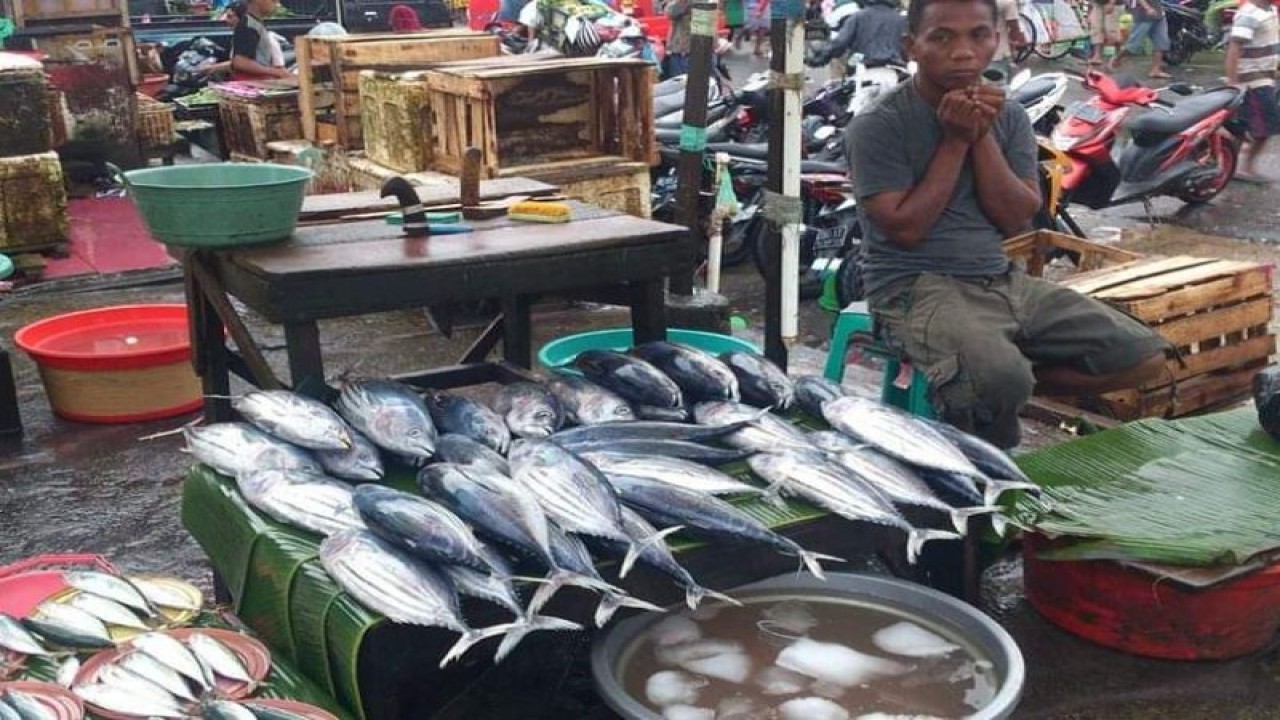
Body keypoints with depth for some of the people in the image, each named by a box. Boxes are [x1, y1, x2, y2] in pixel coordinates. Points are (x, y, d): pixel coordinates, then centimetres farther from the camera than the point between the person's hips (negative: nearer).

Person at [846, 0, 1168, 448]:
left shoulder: (1009, 118, 8)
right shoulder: (878, 126, -8)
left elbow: (1016, 221, 1)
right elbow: (906, 229, -13)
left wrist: (982, 136, -9)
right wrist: (955, 141, -12)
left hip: (1004, 281, 7)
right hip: (916, 287, -6)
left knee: (1144, 357, -2)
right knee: (1000, 380, -36)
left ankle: (982, 393, 2)